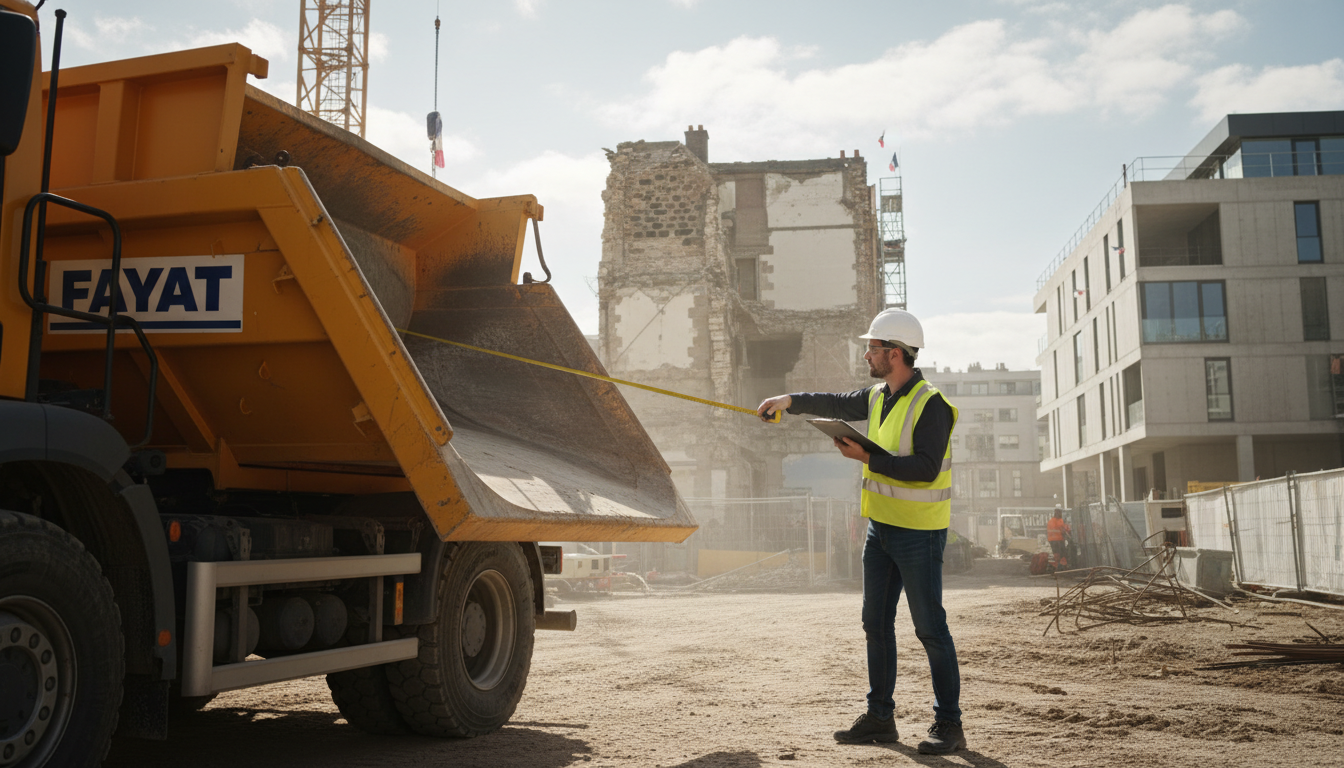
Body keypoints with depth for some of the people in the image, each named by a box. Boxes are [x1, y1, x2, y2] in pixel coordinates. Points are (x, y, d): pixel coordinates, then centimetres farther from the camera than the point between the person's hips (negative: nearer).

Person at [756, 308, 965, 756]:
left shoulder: (930, 404, -17)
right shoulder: (878, 397, 10)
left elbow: (926, 468, -24)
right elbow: (835, 403, 20)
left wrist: (867, 459, -22)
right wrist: (791, 400, 8)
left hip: (918, 533, -9)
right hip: (881, 528, 9)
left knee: (929, 627, -2)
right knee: (876, 623, 12)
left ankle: (948, 724, 9)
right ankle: (880, 717, 22)